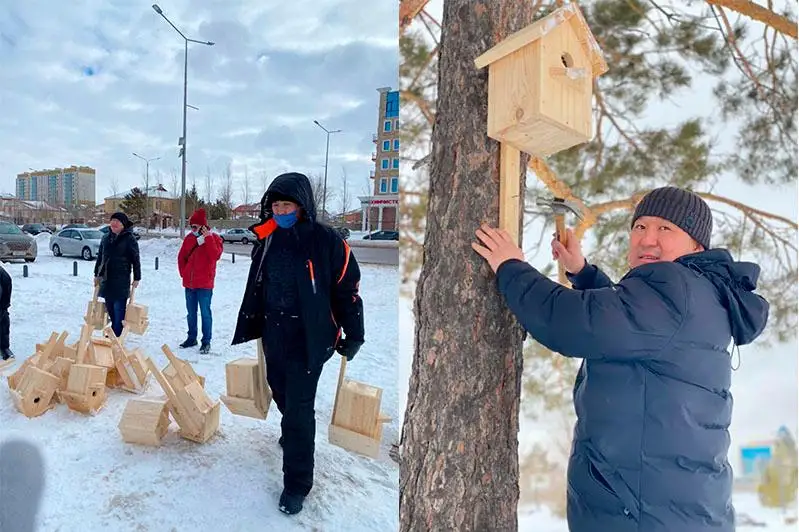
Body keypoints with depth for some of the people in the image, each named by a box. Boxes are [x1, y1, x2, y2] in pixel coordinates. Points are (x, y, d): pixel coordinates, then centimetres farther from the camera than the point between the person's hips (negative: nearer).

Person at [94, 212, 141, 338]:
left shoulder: (129, 239, -4)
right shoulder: (106, 238, 13)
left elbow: (135, 259, -5)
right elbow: (100, 257, 21)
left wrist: (137, 278, -7)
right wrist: (97, 274, 20)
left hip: (121, 280, -6)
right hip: (106, 279, 6)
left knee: (118, 310, -5)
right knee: (110, 309, 11)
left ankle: (116, 335, 1)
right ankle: (112, 333, 21)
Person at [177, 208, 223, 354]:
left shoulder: (214, 238, -4)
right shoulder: (189, 238, 9)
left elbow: (215, 255, -20)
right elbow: (181, 256, 17)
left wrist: (208, 238, -22)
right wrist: (183, 272, 9)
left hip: (204, 283, -6)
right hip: (189, 283, 6)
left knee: (205, 313, -3)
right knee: (191, 312, 15)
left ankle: (206, 341, 4)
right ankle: (192, 338, 28)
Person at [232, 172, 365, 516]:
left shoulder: (326, 242, -14)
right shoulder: (268, 240, 3)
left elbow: (348, 290, -10)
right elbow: (255, 287, 15)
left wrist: (353, 336, -6)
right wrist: (249, 327, 19)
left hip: (308, 340, -6)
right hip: (273, 336, 6)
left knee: (299, 409, -4)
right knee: (281, 394, 23)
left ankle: (297, 483, 10)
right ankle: (293, 433, 52)